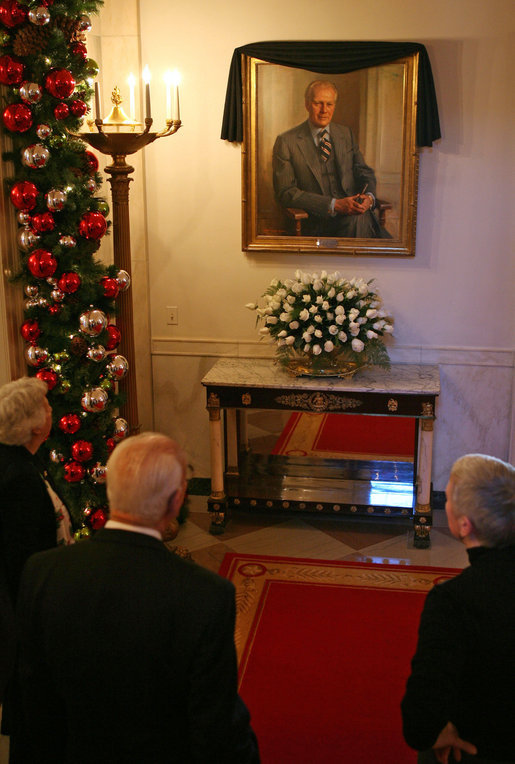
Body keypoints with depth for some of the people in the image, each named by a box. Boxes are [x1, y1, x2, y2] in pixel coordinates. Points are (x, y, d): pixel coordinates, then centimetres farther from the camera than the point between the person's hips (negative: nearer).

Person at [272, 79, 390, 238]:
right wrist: (334, 205, -17)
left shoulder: (346, 134, 18)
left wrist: (369, 197, -6)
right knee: (358, 218, -35)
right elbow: (285, 193, -7)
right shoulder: (286, 141, 2)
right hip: (318, 223, -4)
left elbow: (365, 172, 20)